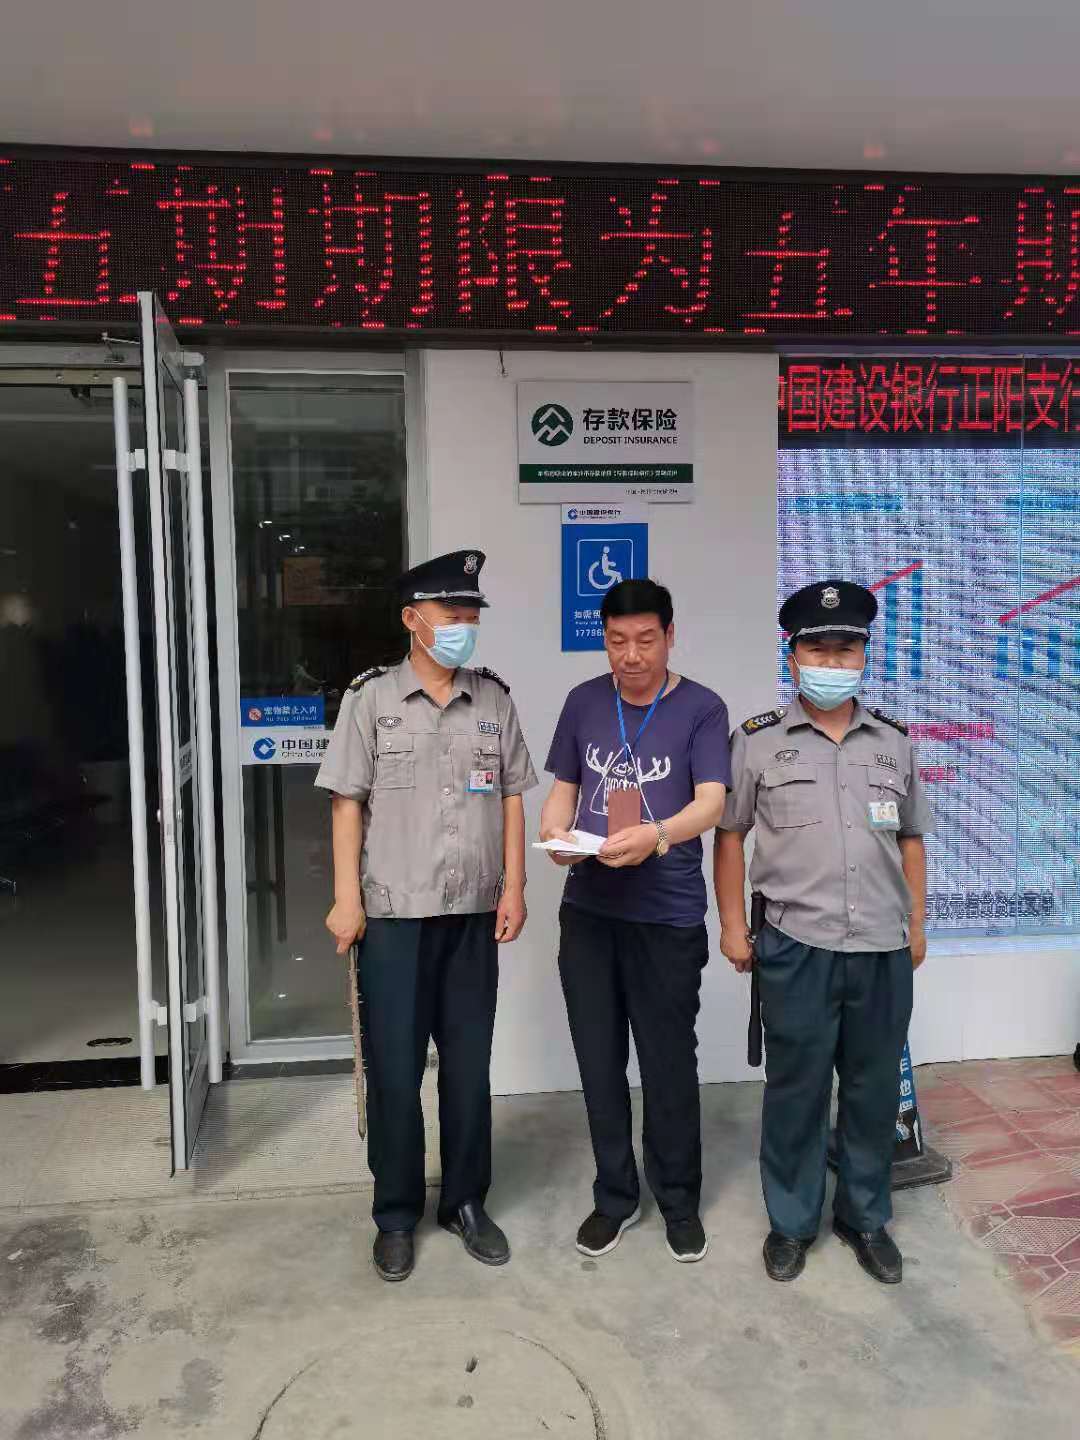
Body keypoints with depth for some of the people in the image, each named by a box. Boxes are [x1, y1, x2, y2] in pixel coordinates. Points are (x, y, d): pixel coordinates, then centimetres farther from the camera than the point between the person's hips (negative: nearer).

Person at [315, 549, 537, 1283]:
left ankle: (466, 1202, 31)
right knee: (395, 1070, 8)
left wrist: (514, 887, 1)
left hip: (474, 914, 2)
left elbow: (512, 797, 7)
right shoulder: (372, 697, -2)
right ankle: (397, 1215, 27)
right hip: (394, 914, -2)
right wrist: (347, 898, -7)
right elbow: (348, 803, -3)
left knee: (469, 1066, 13)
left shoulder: (495, 698, 5)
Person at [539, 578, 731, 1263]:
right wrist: (554, 831, -10)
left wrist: (655, 835, -33)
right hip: (587, 911, 3)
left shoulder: (702, 709, -4)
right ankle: (615, 1196, 33)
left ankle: (679, 1200, 32)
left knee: (669, 1063, 9)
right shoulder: (583, 702, 7)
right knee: (600, 1061, 13)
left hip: (668, 916, -3)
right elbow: (563, 788, 12)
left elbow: (711, 801, -14)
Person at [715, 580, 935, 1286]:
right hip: (797, 947, -3)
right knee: (796, 1090, 9)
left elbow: (911, 838, 15)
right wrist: (734, 926, -1)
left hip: (885, 949, 3)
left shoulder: (895, 741, 8)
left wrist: (917, 925, 13)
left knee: (875, 1090, 14)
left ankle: (866, 1217, 34)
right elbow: (729, 835, 1)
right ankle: (792, 1221, 28)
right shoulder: (757, 741, -2)